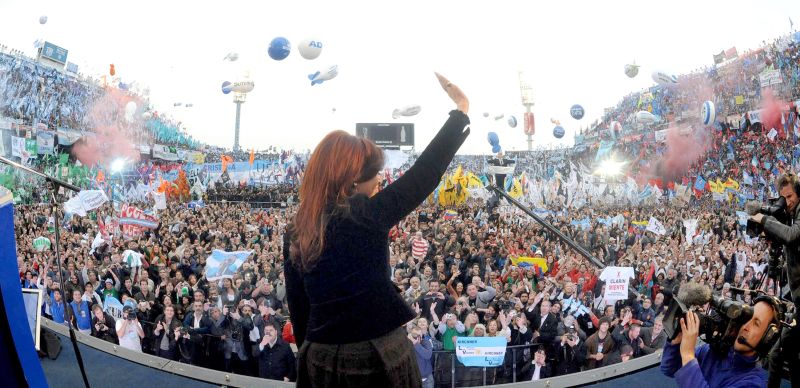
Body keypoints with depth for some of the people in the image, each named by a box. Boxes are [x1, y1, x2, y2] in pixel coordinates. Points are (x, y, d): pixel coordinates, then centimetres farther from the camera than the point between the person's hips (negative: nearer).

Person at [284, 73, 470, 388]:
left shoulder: (295, 234, 2)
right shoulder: (365, 216, -15)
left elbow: (298, 309, 7)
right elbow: (424, 174, -14)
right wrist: (461, 111, -6)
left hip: (321, 360, 5)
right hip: (378, 359, -5)